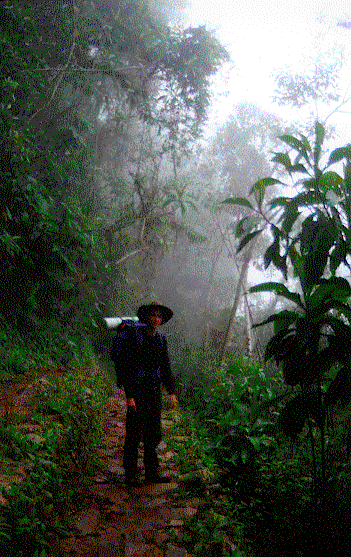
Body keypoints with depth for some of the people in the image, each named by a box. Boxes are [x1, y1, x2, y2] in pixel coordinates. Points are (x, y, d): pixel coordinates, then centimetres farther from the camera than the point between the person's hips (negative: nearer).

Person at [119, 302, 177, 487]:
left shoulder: (161, 339, 9)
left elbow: (165, 367, 15)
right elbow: (128, 368, -13)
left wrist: (172, 392, 9)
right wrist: (129, 396, -18)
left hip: (154, 391, 6)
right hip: (137, 390, -6)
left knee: (154, 433, 9)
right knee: (134, 433, -1)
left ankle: (152, 473, 19)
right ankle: (131, 474, 10)